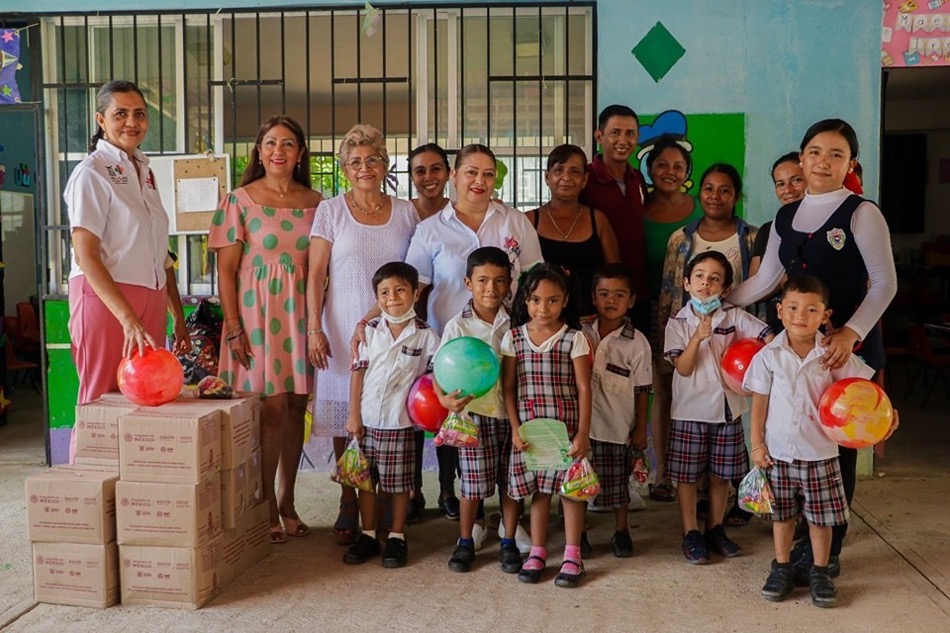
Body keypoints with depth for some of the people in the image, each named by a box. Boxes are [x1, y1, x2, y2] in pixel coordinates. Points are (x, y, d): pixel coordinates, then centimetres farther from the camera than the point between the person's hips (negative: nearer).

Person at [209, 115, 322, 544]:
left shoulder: (316, 203, 9)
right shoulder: (240, 200, -1)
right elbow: (226, 269, -4)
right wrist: (234, 327, -10)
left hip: (301, 312, 4)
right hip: (256, 309, -3)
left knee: (295, 408, 8)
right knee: (271, 407, -7)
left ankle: (287, 503, 21)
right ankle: (266, 509, 6)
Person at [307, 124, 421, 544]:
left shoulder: (406, 213, 10)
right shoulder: (330, 211, 4)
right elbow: (316, 275, 0)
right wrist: (314, 328, -8)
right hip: (343, 331, -1)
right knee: (346, 418, 1)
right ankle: (349, 509, 13)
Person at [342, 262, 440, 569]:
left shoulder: (425, 335, -3)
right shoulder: (370, 330, 2)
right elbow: (358, 372, 2)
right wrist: (353, 414, 0)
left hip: (400, 421, -2)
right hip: (366, 419, 2)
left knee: (399, 483, 7)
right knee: (365, 478, 11)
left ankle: (397, 537, 22)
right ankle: (368, 535, 25)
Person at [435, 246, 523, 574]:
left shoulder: (515, 323, 1)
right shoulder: (458, 325, -6)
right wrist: (445, 398, -27)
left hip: (511, 413, 2)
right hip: (475, 413, -2)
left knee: (510, 482, 9)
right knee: (473, 484, 3)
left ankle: (509, 542, 24)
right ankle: (466, 542, 22)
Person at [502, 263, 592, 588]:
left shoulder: (574, 339, -5)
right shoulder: (513, 338, 1)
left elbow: (584, 388, -5)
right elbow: (508, 387, 3)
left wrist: (583, 433, -10)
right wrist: (515, 428, -4)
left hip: (566, 426, -2)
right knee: (538, 490, 11)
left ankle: (572, 555, 15)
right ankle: (537, 552, 22)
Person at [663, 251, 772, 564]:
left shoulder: (734, 317, -1)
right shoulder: (678, 323, -3)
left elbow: (770, 338, -11)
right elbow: (683, 368, -11)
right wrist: (697, 337, -23)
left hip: (727, 408, 2)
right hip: (690, 409, -1)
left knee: (721, 474, 12)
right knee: (686, 474, 4)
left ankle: (715, 529, 28)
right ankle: (691, 533, 18)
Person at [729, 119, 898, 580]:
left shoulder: (861, 214, -7)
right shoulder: (786, 217, 10)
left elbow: (885, 283, -11)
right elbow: (766, 280, 13)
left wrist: (850, 333, -23)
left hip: (848, 345, -5)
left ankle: (828, 551, 15)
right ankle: (807, 540, 25)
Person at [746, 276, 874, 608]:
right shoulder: (769, 356, -6)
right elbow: (759, 402, 0)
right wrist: (757, 445, -1)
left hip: (820, 452, 0)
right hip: (778, 452, 0)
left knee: (821, 517, 9)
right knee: (782, 514, 13)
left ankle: (820, 572, 26)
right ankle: (782, 568, 30)